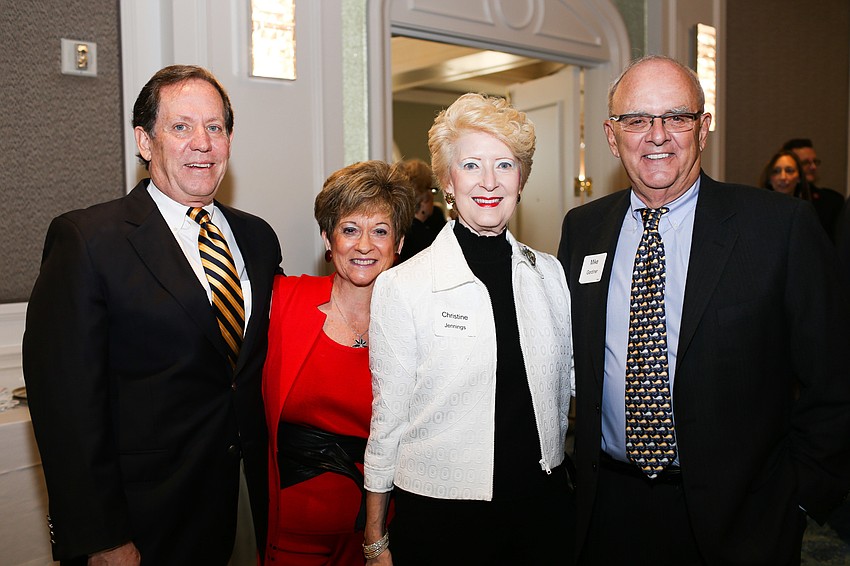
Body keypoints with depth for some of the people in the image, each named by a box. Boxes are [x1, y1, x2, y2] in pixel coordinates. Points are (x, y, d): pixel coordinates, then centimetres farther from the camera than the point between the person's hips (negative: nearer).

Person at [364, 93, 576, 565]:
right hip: (439, 513, -3)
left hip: (544, 504, 4)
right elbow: (387, 418, -7)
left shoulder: (550, 275, 1)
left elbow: (567, 387, 11)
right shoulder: (402, 287, -11)